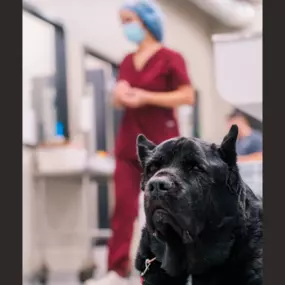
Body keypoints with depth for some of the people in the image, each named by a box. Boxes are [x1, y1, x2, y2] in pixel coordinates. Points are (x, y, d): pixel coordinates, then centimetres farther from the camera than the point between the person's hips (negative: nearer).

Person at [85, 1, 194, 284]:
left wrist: (145, 97, -18)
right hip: (128, 144, 5)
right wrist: (119, 95, -2)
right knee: (123, 207, -4)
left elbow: (188, 96, -11)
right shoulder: (126, 62, 13)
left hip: (159, 145, -5)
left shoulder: (169, 58, -5)